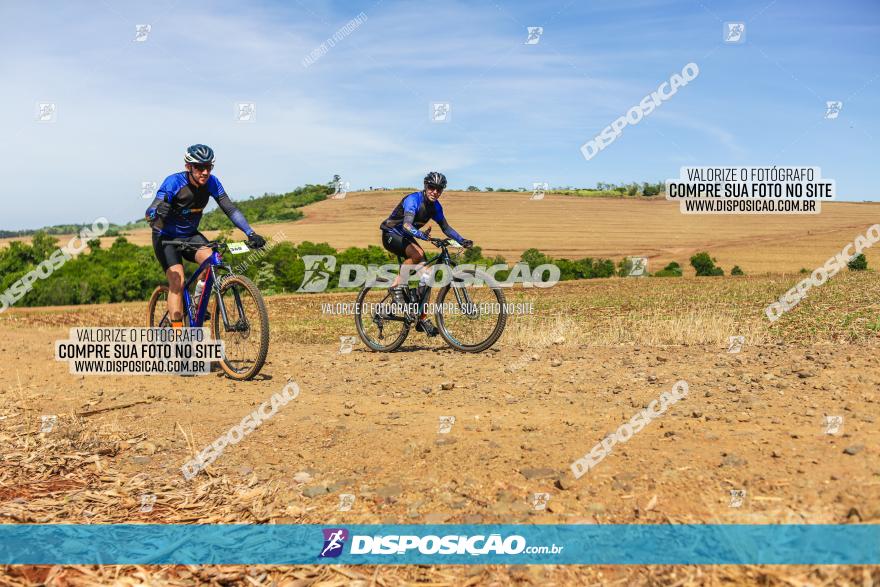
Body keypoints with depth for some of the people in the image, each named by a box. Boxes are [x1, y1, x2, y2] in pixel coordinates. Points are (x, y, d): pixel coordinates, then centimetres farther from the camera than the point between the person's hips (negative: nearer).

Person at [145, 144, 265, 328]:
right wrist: (157, 214, -57)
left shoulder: (211, 182, -14)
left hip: (191, 236, 4)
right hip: (166, 237, -4)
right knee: (177, 281, -21)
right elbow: (150, 213, -32)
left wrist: (251, 233, -28)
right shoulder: (174, 182, -26)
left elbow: (230, 209, -15)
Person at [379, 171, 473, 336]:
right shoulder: (413, 200, -26)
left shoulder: (435, 206, -3)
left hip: (406, 237, 7)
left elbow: (445, 227, 5)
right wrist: (421, 235, -59)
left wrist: (462, 240, -10)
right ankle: (396, 286, -21)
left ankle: (422, 319, 1)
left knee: (426, 274, -6)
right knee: (417, 254, -37)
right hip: (391, 234, -7)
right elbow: (407, 225, -40)